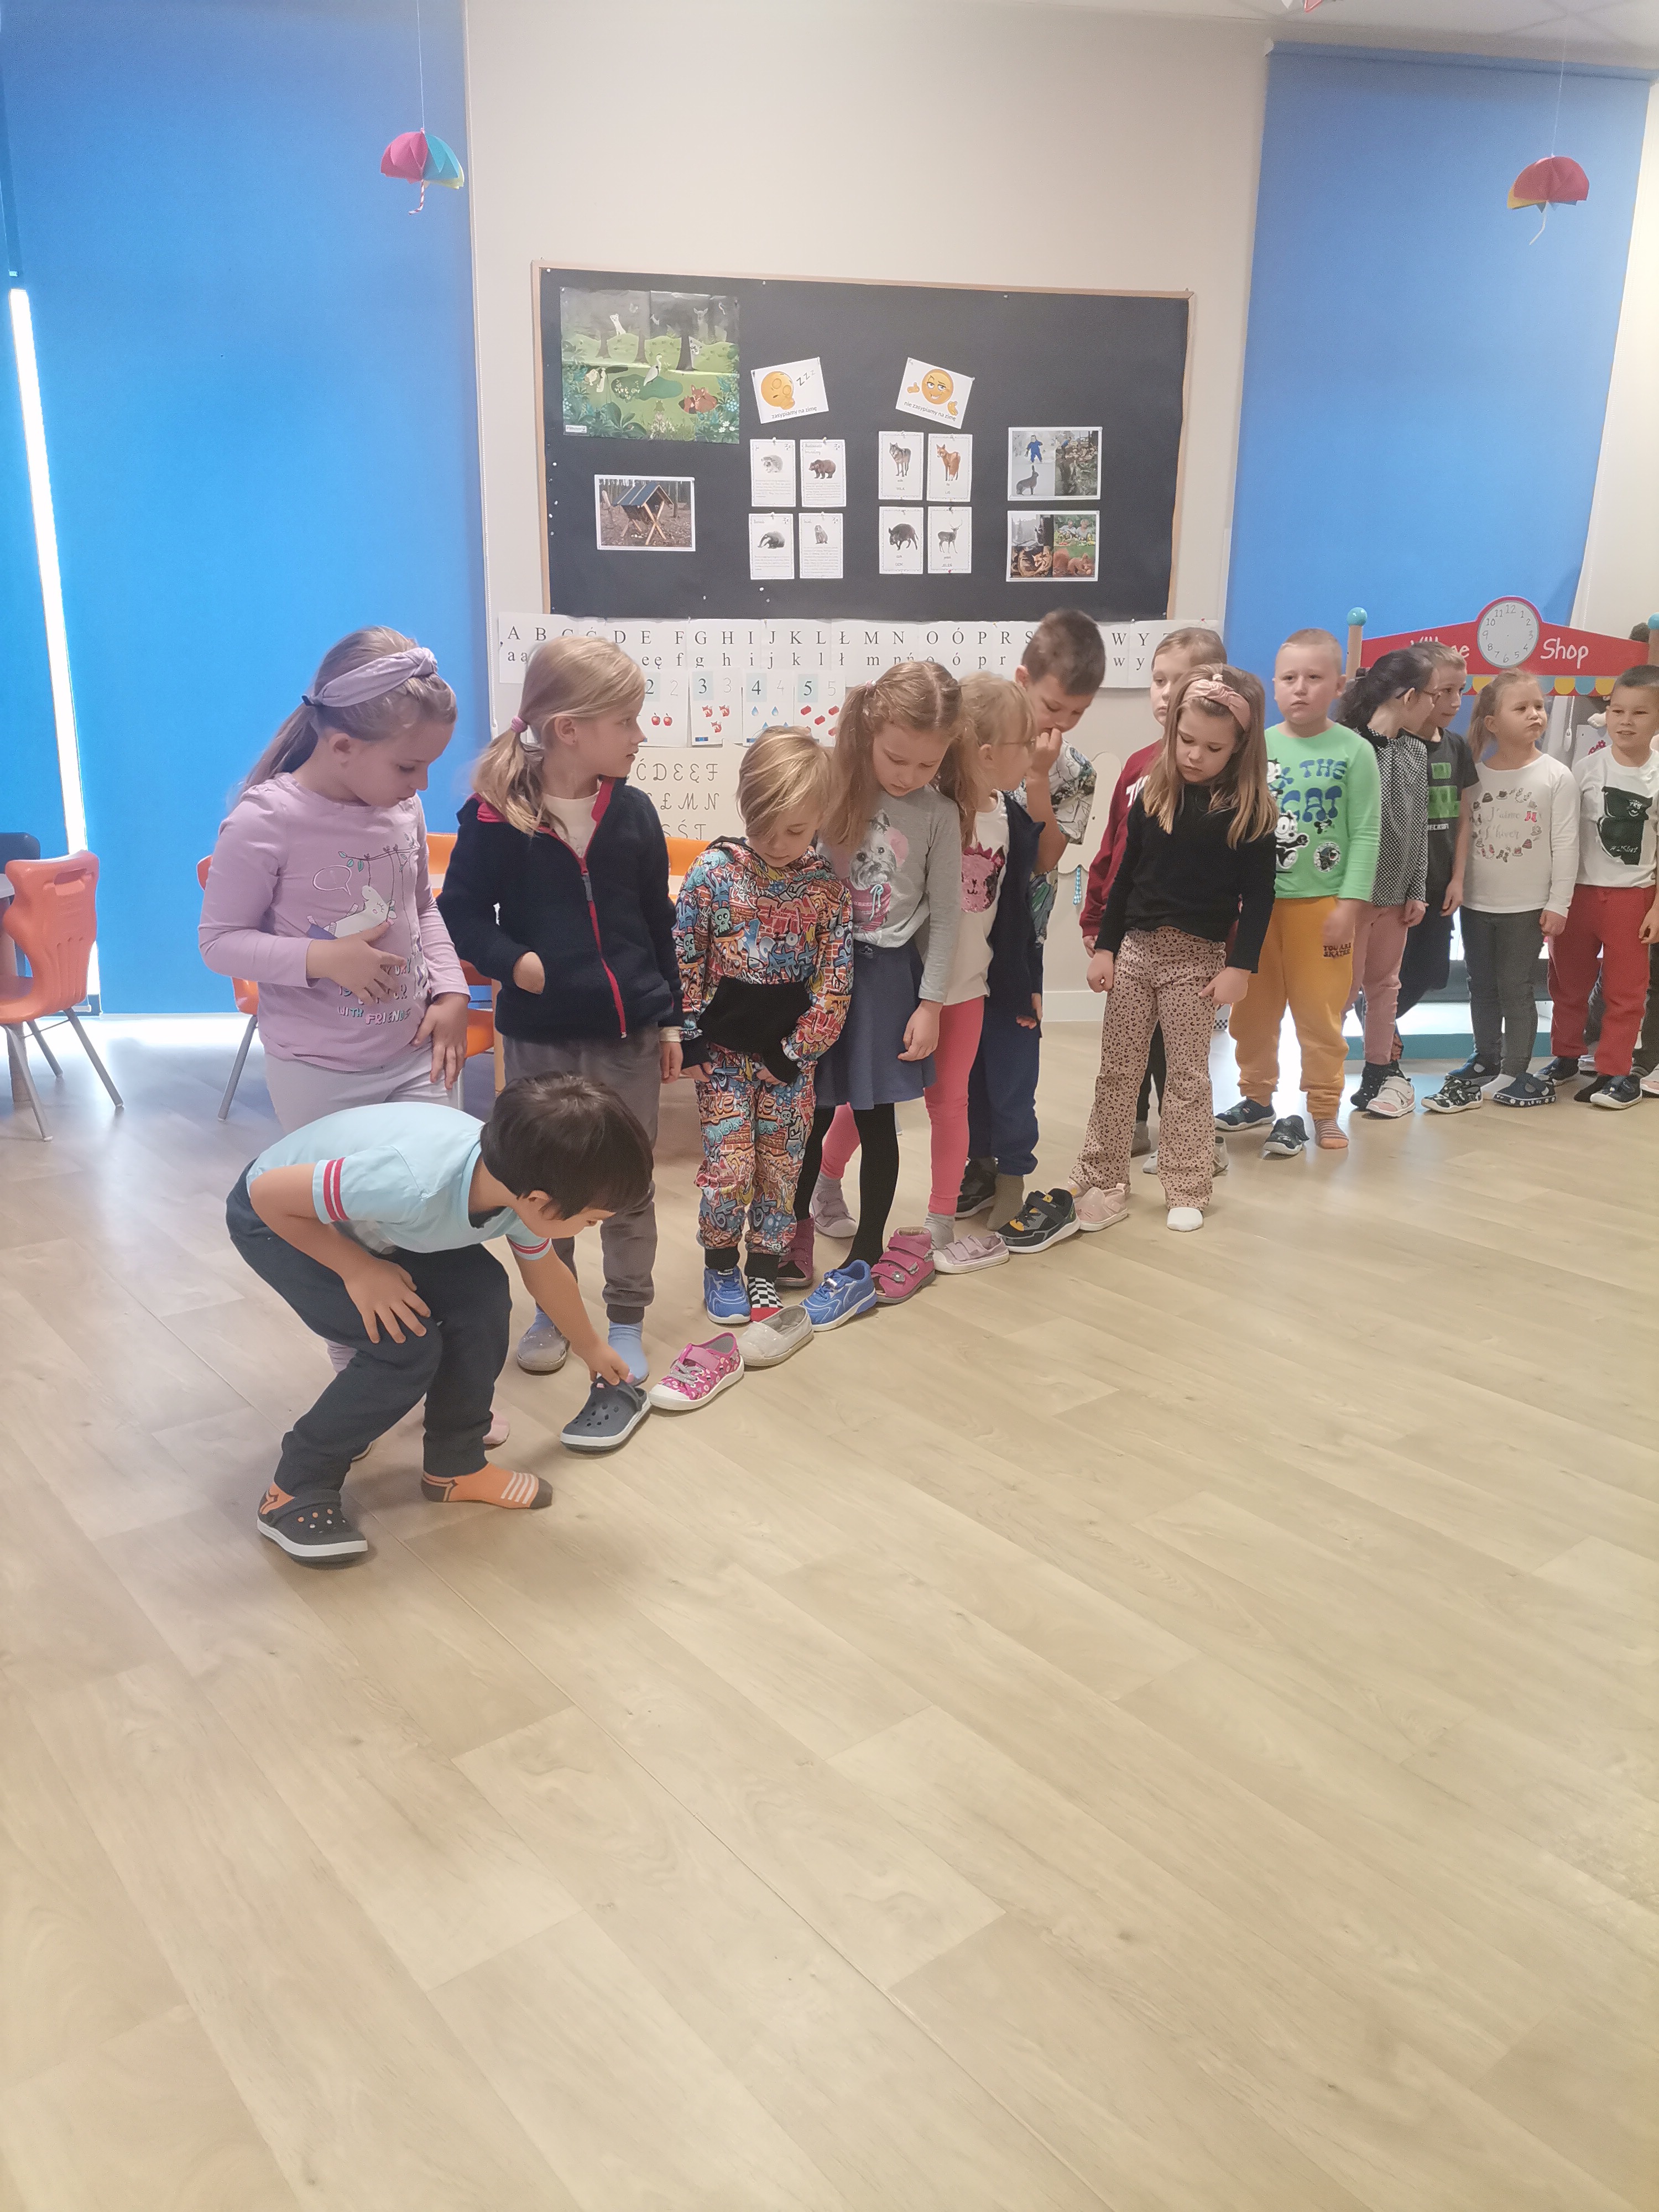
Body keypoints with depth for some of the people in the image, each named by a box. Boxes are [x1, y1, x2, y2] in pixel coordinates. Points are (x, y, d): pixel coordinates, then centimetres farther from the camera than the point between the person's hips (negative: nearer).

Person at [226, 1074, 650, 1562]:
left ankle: (455, 1467, 11)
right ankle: (294, 1493, 0)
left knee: (483, 1297, -8)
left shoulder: (523, 1182, -19)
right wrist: (358, 1269, -25)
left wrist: (593, 1350, 20)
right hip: (276, 1216, -6)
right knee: (407, 1345, -19)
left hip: (370, 1213, 7)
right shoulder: (416, 1184, -44)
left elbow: (547, 1276, 5)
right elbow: (267, 1192, -31)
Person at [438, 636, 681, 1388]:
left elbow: (658, 923, 6)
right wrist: (513, 961, -21)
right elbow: (462, 911, -5)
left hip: (629, 1032, 2)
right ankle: (552, 1309, 34)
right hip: (537, 1035, -2)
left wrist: (669, 1017, 8)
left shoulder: (633, 812, -1)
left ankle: (626, 1319, 26)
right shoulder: (495, 816, -11)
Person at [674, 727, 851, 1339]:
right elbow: (683, 957, -5)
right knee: (729, 1162, -3)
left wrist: (795, 1051, -7)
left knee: (781, 1166, 8)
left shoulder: (827, 885, -5)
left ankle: (765, 1267, 26)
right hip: (724, 1045, -1)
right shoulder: (714, 869, -8)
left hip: (790, 1051, 2)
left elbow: (834, 977, -4)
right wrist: (689, 1036, -8)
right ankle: (720, 1263, 20)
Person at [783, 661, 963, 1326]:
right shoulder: (833, 789, -7)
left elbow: (945, 916, -1)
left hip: (887, 973, -1)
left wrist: (930, 1003, -3)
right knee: (813, 1113, 10)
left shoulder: (938, 816, -6)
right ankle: (793, 1232, 29)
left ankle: (865, 1257, 17)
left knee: (875, 1118, 6)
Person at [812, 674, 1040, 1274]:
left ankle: (942, 1227, 27)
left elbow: (1015, 907, 7)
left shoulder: (1013, 821, -1)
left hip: (965, 988, 5)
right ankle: (826, 1185, 32)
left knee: (949, 1100, 13)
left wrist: (1024, 983, 11)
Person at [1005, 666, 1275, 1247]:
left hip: (1200, 956, -3)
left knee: (1188, 1075, 6)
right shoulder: (1152, 795, 2)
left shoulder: (1250, 810, -7)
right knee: (1116, 1072, 7)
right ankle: (1100, 1184, 15)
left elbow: (1258, 895, -5)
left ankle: (1187, 1190, 17)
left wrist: (1240, 966, -10)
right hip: (1135, 945, 3)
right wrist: (1105, 946, 5)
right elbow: (1126, 874, 7)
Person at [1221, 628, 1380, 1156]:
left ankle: (1323, 1112, 16)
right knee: (1252, 1010, 13)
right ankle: (1258, 1098, 30)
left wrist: (1347, 906, -12)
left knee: (1319, 1012, 3)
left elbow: (1366, 835, -7)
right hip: (1254, 902, 3)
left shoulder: (1354, 752, -6)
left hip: (1320, 904, -3)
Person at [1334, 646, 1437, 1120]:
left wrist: (1417, 890, 7)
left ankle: (1380, 1070, 27)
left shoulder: (1416, 751, 7)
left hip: (1396, 890, 7)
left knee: (1384, 983, 16)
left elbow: (1419, 827, 10)